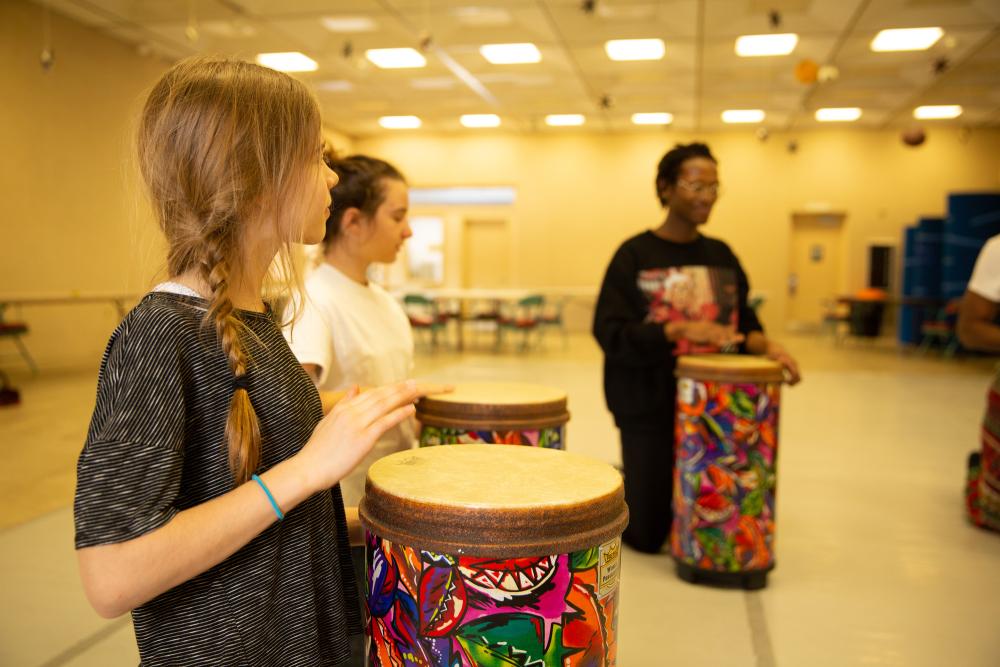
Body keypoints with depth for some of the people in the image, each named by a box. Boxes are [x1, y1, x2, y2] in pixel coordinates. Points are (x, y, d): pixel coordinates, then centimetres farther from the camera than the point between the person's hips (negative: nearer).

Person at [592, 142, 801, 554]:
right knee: (646, 536, 3)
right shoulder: (634, 255, -7)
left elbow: (743, 322, 9)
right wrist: (679, 330, -27)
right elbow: (610, 333, -16)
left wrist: (763, 345, -13)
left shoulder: (721, 256, 8)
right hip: (649, 407, -4)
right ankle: (621, 488, 34)